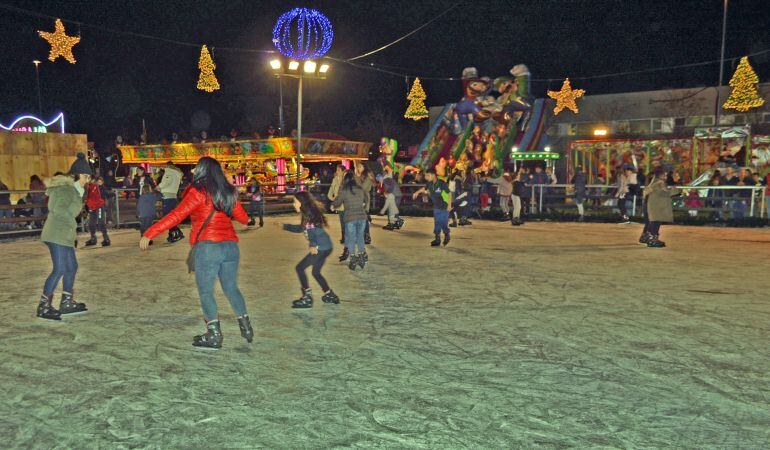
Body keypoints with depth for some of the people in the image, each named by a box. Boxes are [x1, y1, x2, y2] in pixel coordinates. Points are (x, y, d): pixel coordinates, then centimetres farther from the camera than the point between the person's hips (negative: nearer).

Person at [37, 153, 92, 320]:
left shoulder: (72, 188, 18)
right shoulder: (66, 189, -13)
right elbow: (59, 210, -23)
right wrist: (73, 224, -12)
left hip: (64, 235, 11)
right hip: (58, 235, -11)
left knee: (72, 267, 15)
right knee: (60, 269, -12)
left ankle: (67, 303, 25)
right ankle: (43, 307, -6)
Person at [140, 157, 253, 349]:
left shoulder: (198, 192, -5)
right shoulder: (228, 192, 10)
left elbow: (176, 216, -13)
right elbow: (243, 217, 19)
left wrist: (149, 234, -13)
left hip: (207, 246, -5)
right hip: (231, 246, 6)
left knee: (205, 292, 5)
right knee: (231, 288, 19)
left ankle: (214, 335, 5)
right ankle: (246, 327, 22)